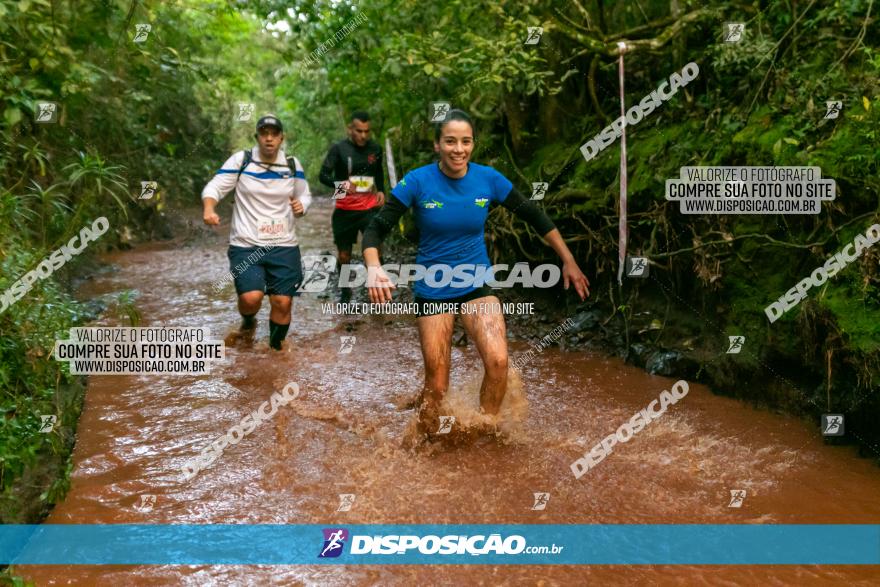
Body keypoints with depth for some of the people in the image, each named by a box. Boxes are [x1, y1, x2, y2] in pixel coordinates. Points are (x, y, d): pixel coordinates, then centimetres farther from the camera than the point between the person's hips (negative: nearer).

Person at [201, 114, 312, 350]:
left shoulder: (292, 164, 3)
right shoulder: (241, 160, -4)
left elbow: (304, 194, 16)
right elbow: (214, 187, -6)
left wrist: (301, 206, -8)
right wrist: (209, 209, -27)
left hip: (284, 246, 3)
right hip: (246, 246, -2)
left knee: (282, 303, -1)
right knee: (251, 297, -20)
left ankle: (275, 348, 24)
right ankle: (248, 321, 17)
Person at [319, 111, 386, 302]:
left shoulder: (375, 149, 3)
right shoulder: (338, 149, -7)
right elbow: (324, 175, -13)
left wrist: (381, 190, 5)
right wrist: (341, 185, -32)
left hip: (369, 208, 1)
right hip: (345, 211, -1)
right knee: (344, 254, 9)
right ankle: (345, 290, 29)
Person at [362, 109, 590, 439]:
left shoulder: (488, 179, -7)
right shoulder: (418, 182, -13)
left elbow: (534, 217, 5)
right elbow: (375, 230, -13)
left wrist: (568, 261, 6)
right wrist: (373, 269, -32)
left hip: (477, 286, 2)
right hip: (433, 291, -1)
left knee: (498, 361, -21)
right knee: (437, 385, 2)